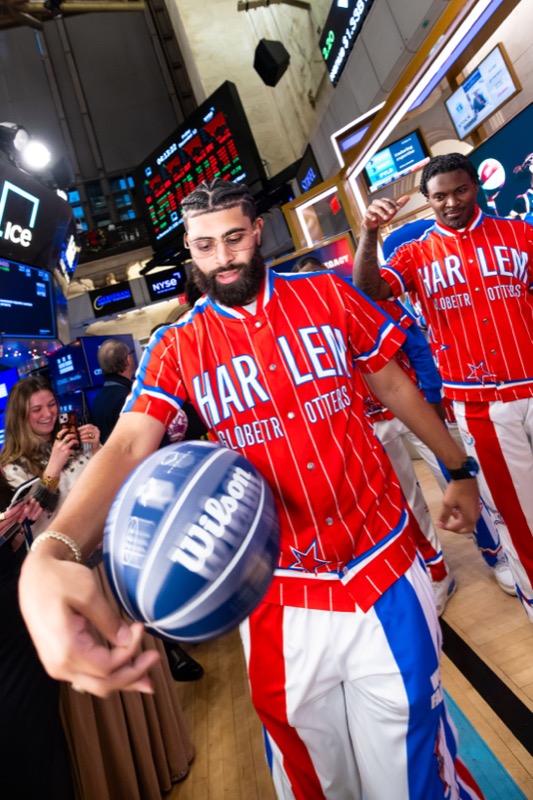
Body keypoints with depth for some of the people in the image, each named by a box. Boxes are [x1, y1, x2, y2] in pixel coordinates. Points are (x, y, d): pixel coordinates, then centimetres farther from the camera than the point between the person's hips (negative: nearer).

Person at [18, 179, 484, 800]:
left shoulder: (329, 295, 0)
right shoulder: (175, 350, -3)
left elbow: (395, 386, 9)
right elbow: (127, 447, -17)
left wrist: (458, 470, 16)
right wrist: (48, 557, -36)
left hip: (386, 571, 1)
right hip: (278, 596, 0)